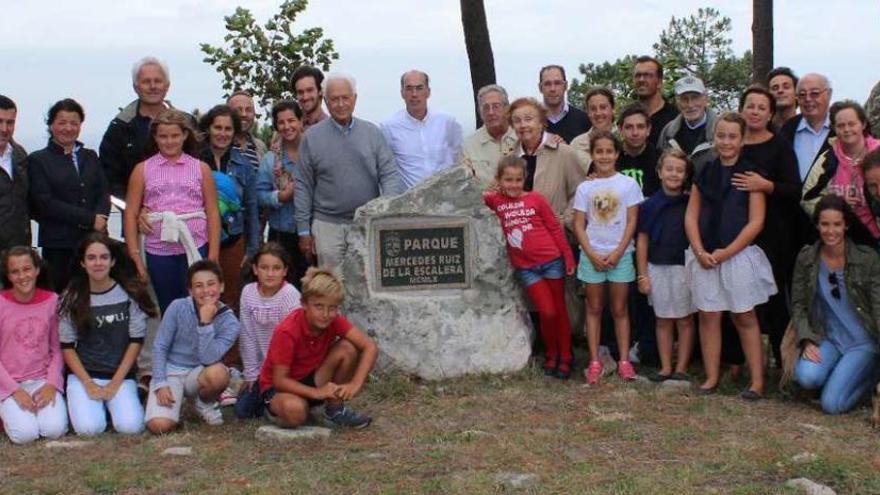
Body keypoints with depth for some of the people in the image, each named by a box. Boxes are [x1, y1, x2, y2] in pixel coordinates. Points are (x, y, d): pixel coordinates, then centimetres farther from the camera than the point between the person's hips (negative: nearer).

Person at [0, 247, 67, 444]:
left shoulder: (51, 301, -1)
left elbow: (57, 348, 4)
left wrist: (51, 384, -10)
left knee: (55, 429, -22)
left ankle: (42, 408, 11)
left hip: (44, 380, 1)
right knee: (25, 434, -22)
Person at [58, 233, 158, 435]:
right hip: (83, 374, 0)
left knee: (130, 426, -22)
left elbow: (136, 341, -2)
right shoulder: (72, 298, -2)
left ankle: (117, 402, 11)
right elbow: (67, 346, 1)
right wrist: (88, 384, -8)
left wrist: (115, 383, -7)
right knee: (89, 427, -23)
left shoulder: (130, 293, -3)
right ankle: (85, 402, 11)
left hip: (121, 375, 0)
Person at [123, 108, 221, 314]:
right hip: (158, 251, 1)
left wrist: (213, 256, -2)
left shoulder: (201, 169, 8)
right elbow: (131, 214, 6)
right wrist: (135, 255, -1)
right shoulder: (142, 170, 8)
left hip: (195, 249, -1)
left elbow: (212, 213, 5)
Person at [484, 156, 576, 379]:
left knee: (560, 310, 8)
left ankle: (565, 358, 20)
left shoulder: (535, 198, -4)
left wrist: (569, 258, -1)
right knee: (547, 312, -4)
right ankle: (550, 355, 18)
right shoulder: (495, 200, 1)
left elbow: (555, 228, -1)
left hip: (551, 261, -1)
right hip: (526, 267, 1)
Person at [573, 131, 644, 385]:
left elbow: (631, 222, -3)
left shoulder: (628, 184, -1)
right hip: (592, 255, 1)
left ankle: (624, 360, 9)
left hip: (620, 255, -1)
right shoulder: (585, 188, 2)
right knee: (594, 308, 6)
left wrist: (618, 253, -11)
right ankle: (595, 361, 9)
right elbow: (579, 225, 1)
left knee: (619, 309, 5)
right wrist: (592, 255, -10)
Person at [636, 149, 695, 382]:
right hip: (658, 268, 1)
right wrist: (642, 274, 1)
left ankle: (681, 368, 13)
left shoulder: (691, 203, -2)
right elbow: (642, 241, 3)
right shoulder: (650, 205, 0)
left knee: (684, 320, 5)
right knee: (663, 320, 9)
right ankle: (665, 368, 16)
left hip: (685, 267, -1)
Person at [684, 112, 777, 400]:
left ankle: (757, 381, 6)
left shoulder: (750, 174, -2)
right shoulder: (704, 173, 9)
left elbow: (756, 222, -7)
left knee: (744, 317, 1)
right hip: (705, 256, 3)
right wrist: (700, 252, -7)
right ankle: (711, 378, 13)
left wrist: (726, 252, -13)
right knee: (708, 315, 5)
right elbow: (691, 216, 7)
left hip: (739, 255, -3)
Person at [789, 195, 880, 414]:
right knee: (807, 376, -29)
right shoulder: (806, 258, -1)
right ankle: (841, 372, 6)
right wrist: (806, 340, -13)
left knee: (832, 404, -17)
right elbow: (798, 305, 2)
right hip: (826, 339, 3)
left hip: (861, 342, -2)